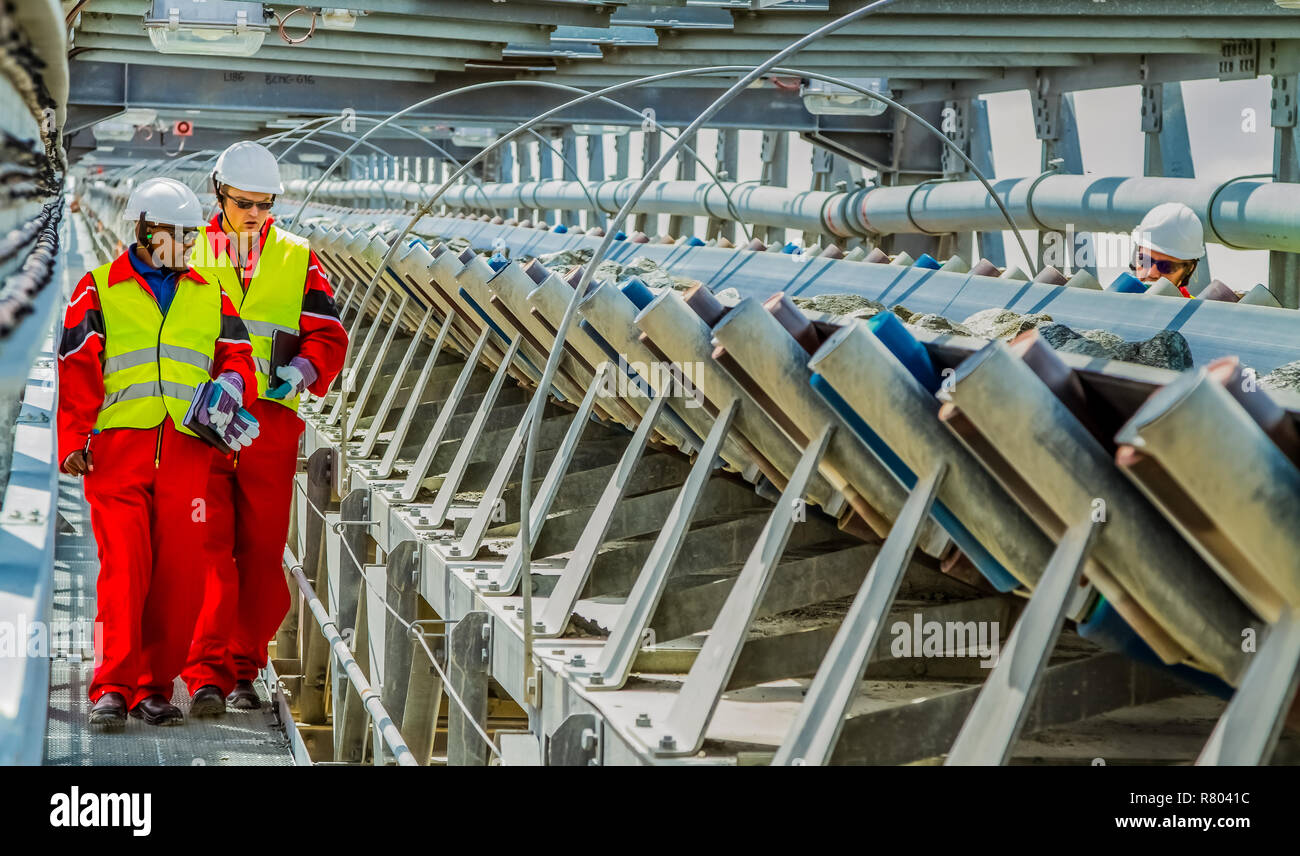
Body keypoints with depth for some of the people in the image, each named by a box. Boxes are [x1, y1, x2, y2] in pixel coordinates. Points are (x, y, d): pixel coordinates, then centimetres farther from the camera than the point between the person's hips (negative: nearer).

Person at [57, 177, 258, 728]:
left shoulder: (210, 295, 18)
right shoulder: (98, 290, 9)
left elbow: (237, 354, 17)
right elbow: (77, 371, 4)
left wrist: (230, 382, -6)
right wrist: (73, 440, -5)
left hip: (187, 453, 3)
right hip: (118, 449, -3)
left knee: (178, 574, -2)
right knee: (124, 567, -11)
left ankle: (154, 687, 7)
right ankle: (113, 688, -8)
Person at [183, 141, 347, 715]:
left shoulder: (298, 261, 12)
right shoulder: (188, 254, 11)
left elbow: (328, 337, 7)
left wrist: (300, 371, -15)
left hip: (269, 424, 1)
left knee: (261, 553, 3)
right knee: (208, 549, -8)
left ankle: (243, 671, 14)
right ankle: (206, 674, -8)